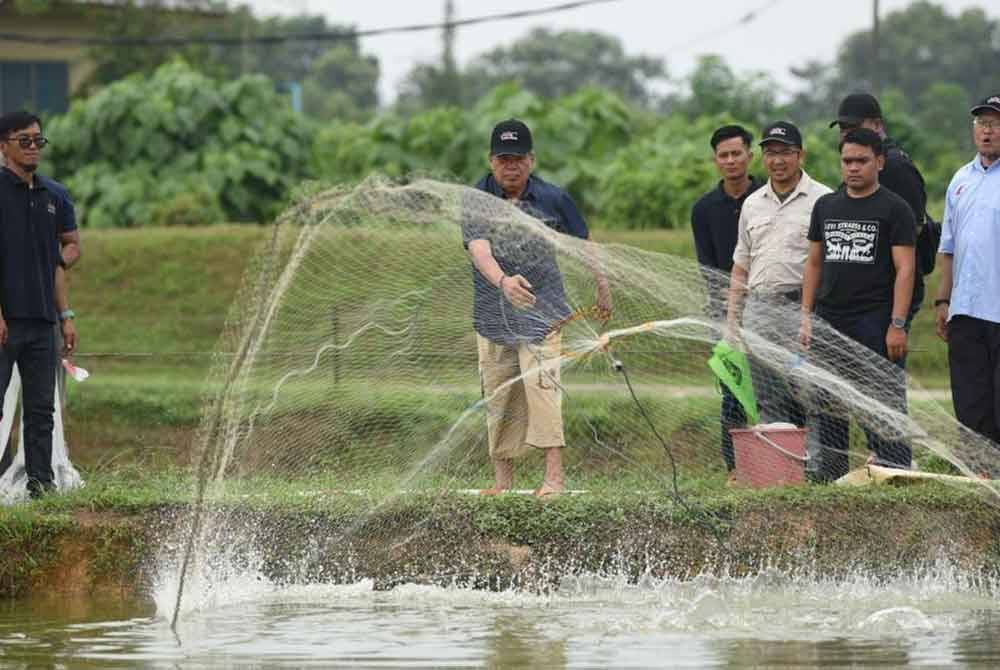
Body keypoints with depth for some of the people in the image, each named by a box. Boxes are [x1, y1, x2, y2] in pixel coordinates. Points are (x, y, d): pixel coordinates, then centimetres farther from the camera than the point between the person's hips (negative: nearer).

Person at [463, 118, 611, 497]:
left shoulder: (553, 199, 0)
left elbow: (583, 242, 16)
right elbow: (479, 249, -21)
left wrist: (602, 287, 23)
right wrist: (503, 282, -40)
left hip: (542, 311, -1)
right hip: (493, 317, 1)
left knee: (542, 386, -16)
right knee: (498, 398, 6)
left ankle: (554, 476, -19)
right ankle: (502, 477, 17)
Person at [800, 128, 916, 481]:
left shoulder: (894, 209, -1)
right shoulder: (826, 206, 15)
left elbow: (905, 269, -6)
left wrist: (897, 325, -13)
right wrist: (806, 315, 11)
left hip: (875, 323, -5)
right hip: (830, 321, 5)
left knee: (884, 405, -7)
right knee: (829, 408, 7)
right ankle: (830, 481, 13)